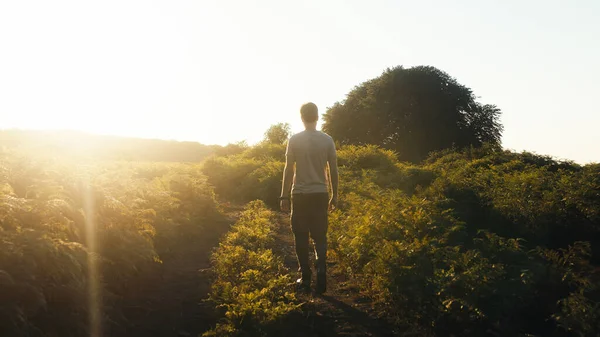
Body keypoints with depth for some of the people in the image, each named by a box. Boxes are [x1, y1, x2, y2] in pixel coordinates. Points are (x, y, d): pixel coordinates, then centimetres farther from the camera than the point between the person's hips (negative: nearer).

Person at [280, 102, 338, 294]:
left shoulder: (294, 140, -5)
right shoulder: (327, 140, 0)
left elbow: (288, 170, -5)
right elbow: (333, 171, 2)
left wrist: (284, 196, 3)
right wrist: (334, 196, 11)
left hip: (300, 195, -2)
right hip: (320, 194, 2)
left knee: (301, 237, 8)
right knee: (320, 237, 9)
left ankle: (305, 279, 10)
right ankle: (321, 279, 0)